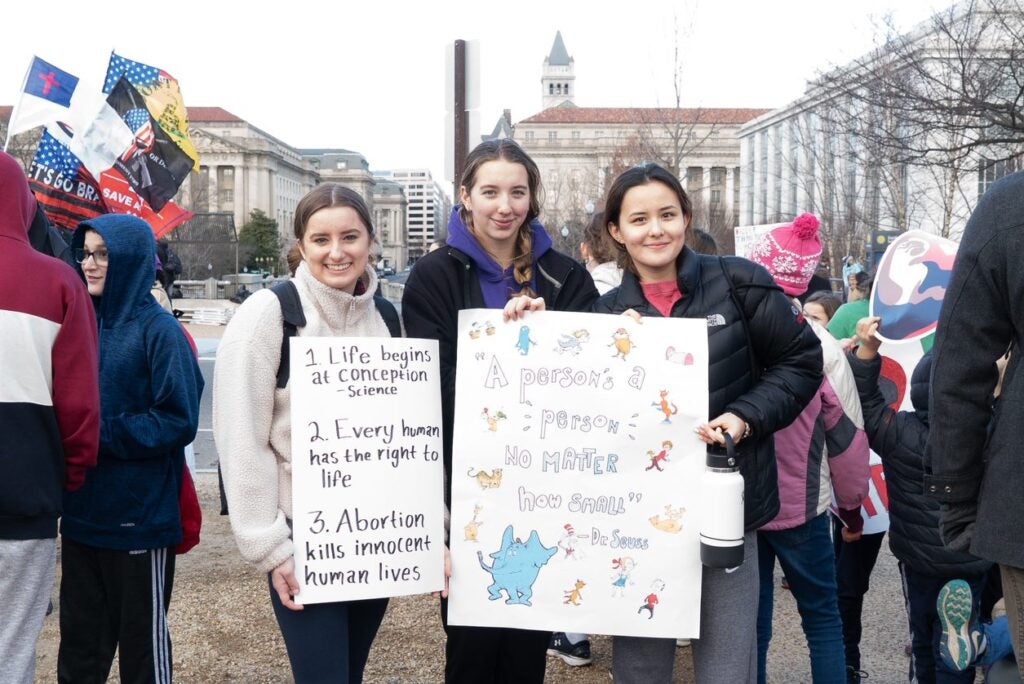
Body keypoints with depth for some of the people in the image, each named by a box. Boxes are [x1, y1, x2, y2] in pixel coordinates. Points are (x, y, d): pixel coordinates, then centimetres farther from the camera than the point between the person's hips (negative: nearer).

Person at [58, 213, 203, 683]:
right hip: (81, 512, 6)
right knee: (79, 637, 16)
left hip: (140, 516, -6)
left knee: (143, 637, 9)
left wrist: (101, 434, -19)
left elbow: (179, 420, -16)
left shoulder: (158, 331, -11)